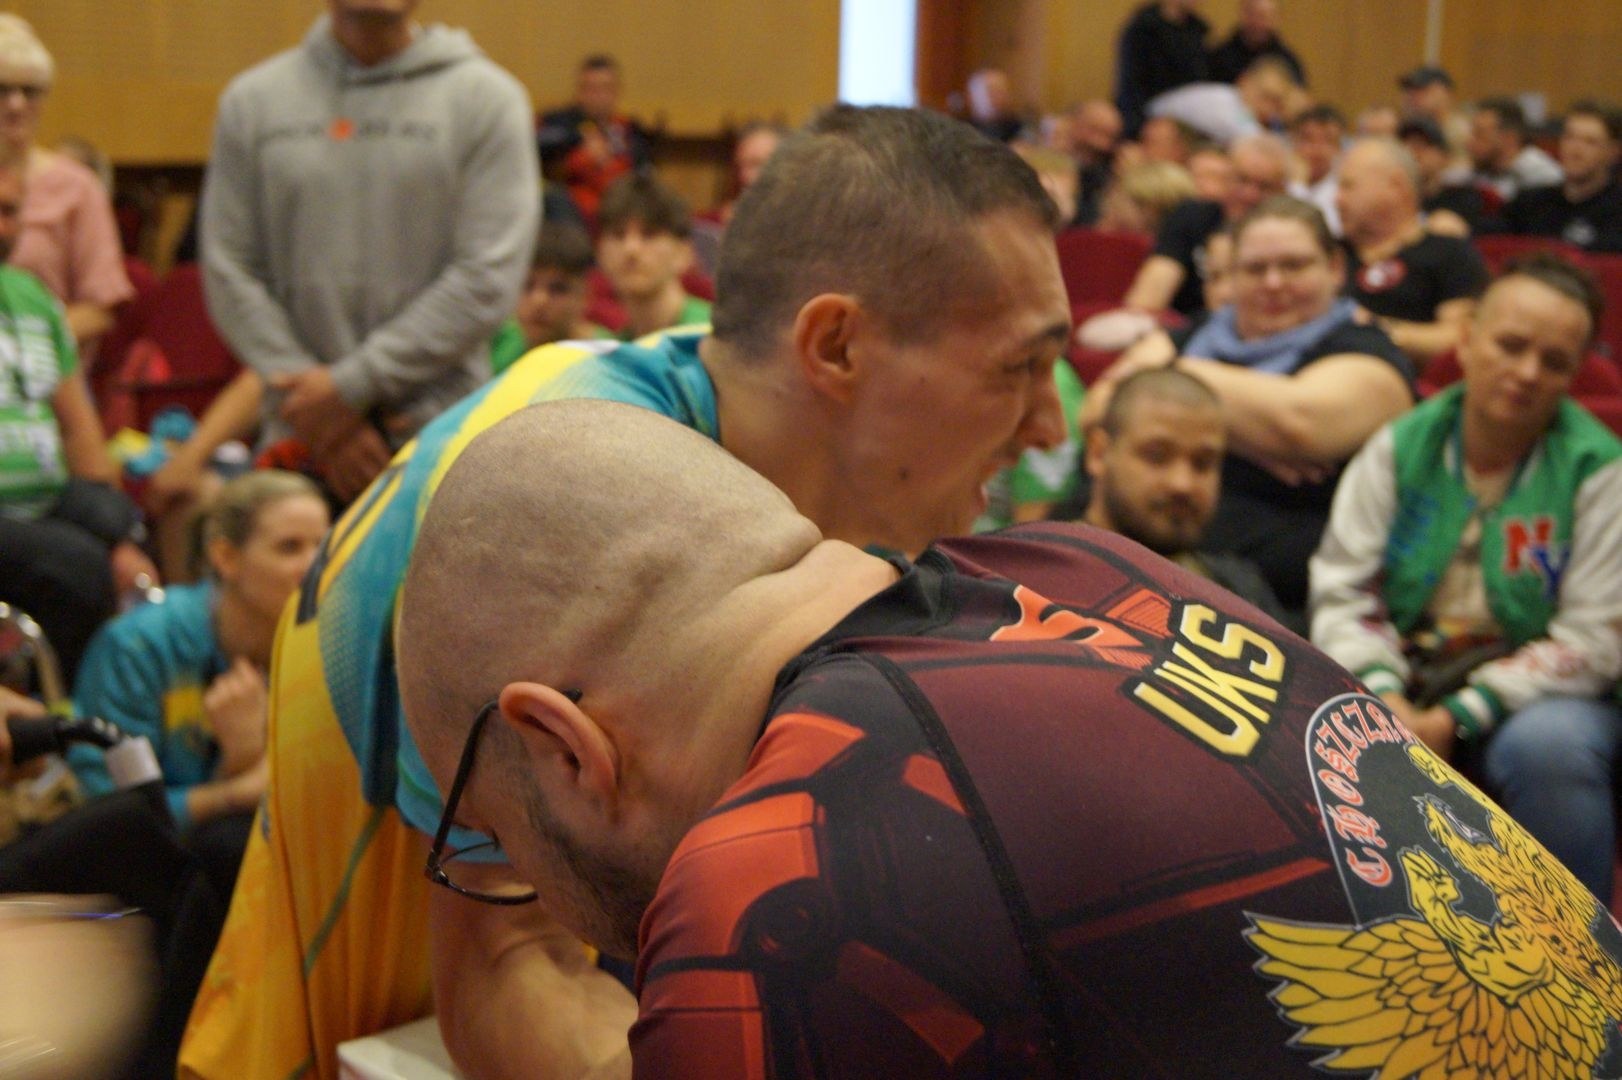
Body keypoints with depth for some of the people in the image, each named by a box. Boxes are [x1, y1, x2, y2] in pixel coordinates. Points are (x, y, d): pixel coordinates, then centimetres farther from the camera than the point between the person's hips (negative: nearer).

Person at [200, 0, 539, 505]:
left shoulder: (487, 97, -1)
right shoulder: (251, 99, 8)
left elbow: (488, 280, -8)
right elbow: (228, 274, 4)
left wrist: (350, 385, -10)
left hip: (440, 437, -2)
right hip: (296, 442, 2)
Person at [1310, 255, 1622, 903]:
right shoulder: (1401, 448, 3)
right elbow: (1341, 589, -1)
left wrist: (1456, 720, -20)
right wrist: (1381, 694, -20)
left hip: (1535, 696, -2)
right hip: (1405, 684, 2)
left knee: (1547, 746, -36)